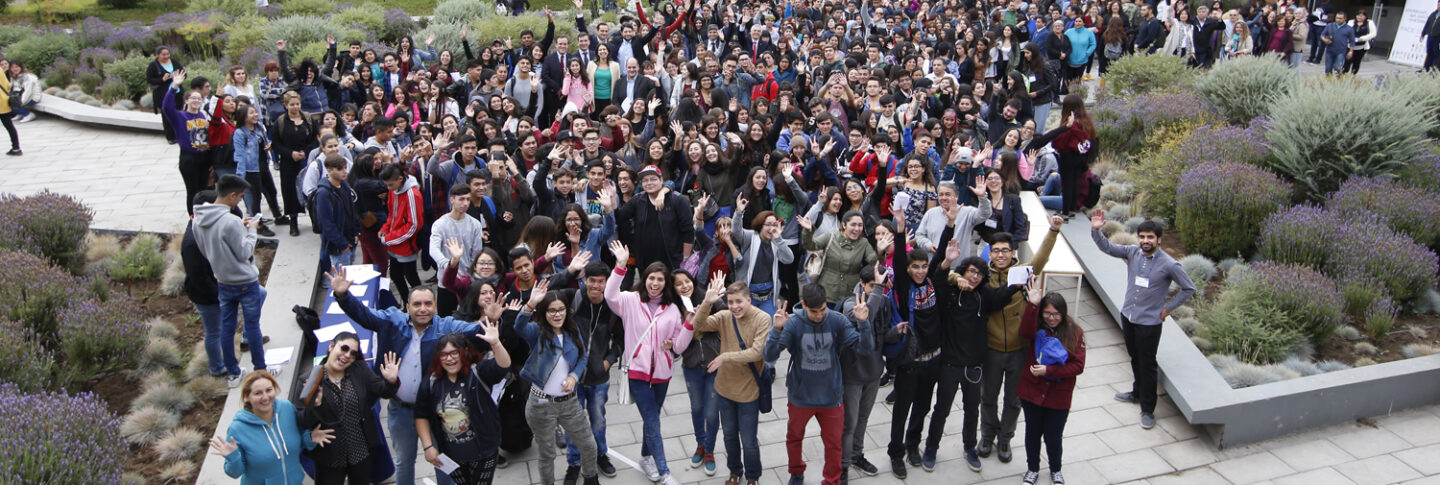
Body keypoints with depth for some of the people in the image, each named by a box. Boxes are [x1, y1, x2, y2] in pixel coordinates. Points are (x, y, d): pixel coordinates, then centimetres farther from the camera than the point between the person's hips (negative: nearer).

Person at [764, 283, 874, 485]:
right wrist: (777, 330, -38)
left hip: (831, 395, 0)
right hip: (800, 396, 0)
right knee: (794, 438, 23)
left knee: (833, 443, 15)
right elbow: (769, 356, -22)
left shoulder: (837, 320, -15)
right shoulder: (793, 323, -19)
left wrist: (863, 323, -32)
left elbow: (865, 348, -15)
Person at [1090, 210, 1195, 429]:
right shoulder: (1133, 253, -4)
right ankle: (1138, 393, 44)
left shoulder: (1169, 265, -16)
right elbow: (1107, 247, -6)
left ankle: (1147, 410, 15)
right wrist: (1096, 230, -23)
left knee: (1147, 365, 3)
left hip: (1149, 322, -5)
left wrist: (1168, 307, -6)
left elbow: (1189, 288, -5)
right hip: (1127, 316, 5)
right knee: (1135, 358, 23)